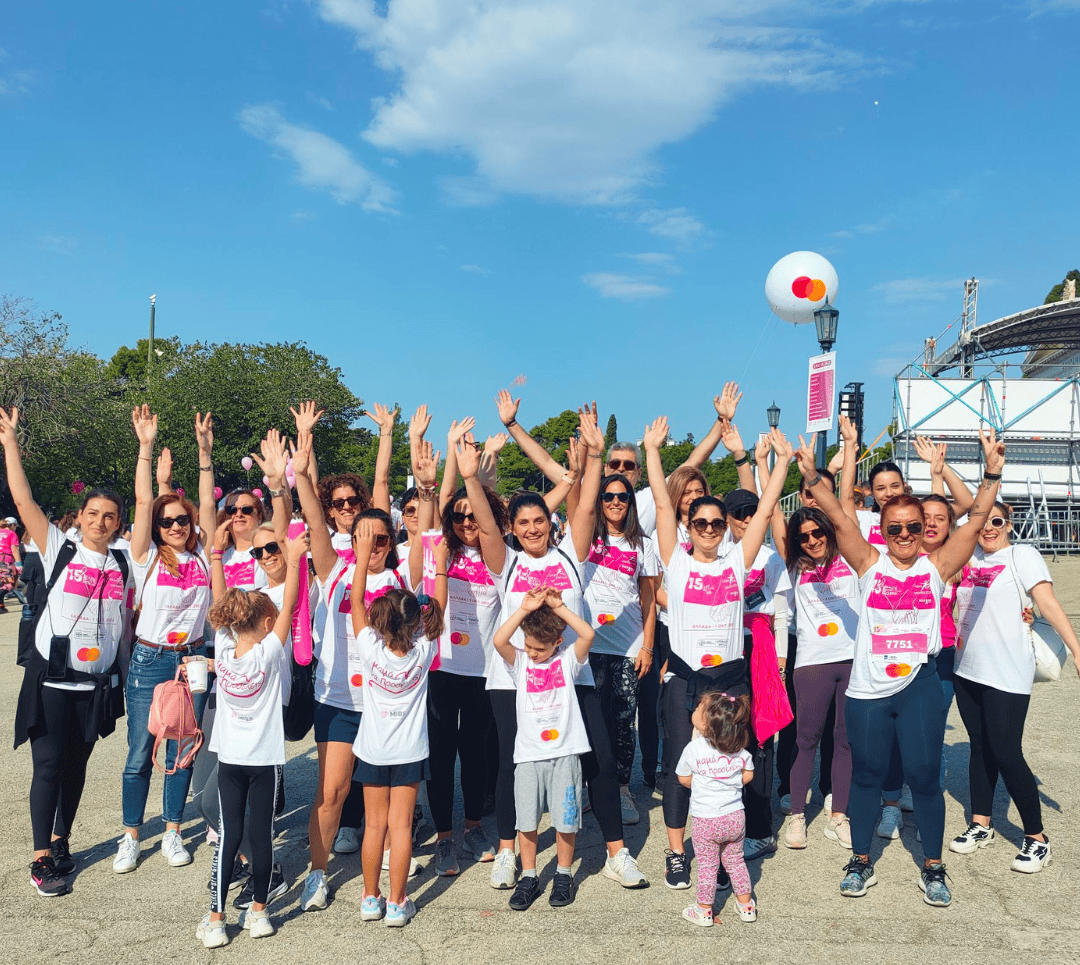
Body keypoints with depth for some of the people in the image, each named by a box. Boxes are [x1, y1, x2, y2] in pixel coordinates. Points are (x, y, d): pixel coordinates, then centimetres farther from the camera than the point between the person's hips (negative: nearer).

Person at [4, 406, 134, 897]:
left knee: (76, 764, 13)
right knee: (48, 764, -1)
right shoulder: (60, 550, -2)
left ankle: (61, 841, 30)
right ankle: (42, 858, 10)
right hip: (52, 678, -3)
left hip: (99, 682, 3)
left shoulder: (123, 565, 6)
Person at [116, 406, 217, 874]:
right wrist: (146, 446, -14)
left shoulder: (201, 555, 4)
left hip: (193, 660, 2)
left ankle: (172, 832, 24)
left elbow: (207, 504, 0)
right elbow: (143, 500, -9)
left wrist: (205, 451, -6)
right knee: (140, 755, 6)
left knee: (182, 753, 10)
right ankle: (131, 837, 20)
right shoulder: (147, 555, -2)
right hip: (149, 660, -2)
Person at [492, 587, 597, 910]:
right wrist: (524, 609, -19)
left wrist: (558, 607, -17)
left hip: (564, 753, -1)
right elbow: (499, 641, -16)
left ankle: (564, 875, 24)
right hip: (528, 754, 1)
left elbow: (587, 634, -16)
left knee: (565, 819, 5)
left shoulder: (568, 660, 1)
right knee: (526, 820, 5)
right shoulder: (520, 662, 4)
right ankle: (528, 878, 21)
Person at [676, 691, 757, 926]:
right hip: (735, 816, 4)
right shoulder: (740, 748, -5)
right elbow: (748, 775, 5)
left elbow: (684, 779, -4)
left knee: (707, 866, 10)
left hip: (705, 821, -4)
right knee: (735, 860, 21)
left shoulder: (693, 749, -16)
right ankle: (746, 905, 32)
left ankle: (704, 911, 23)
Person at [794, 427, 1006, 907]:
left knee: (924, 776, 5)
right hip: (866, 689, 0)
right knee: (866, 774, 12)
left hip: (919, 687, 0)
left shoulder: (936, 566, 2)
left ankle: (933, 868, 24)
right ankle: (860, 862, 27)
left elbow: (975, 521, -5)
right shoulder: (869, 563, 2)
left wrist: (992, 473, -15)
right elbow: (838, 517, -8)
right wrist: (811, 475, -19)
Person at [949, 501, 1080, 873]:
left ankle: (1036, 837, 9)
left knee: (1006, 753, -6)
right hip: (967, 670, 6)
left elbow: (1049, 604, -15)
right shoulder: (969, 557, 9)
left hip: (1007, 673, -6)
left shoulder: (1023, 555, -7)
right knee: (980, 748, 14)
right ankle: (981, 825, 26)